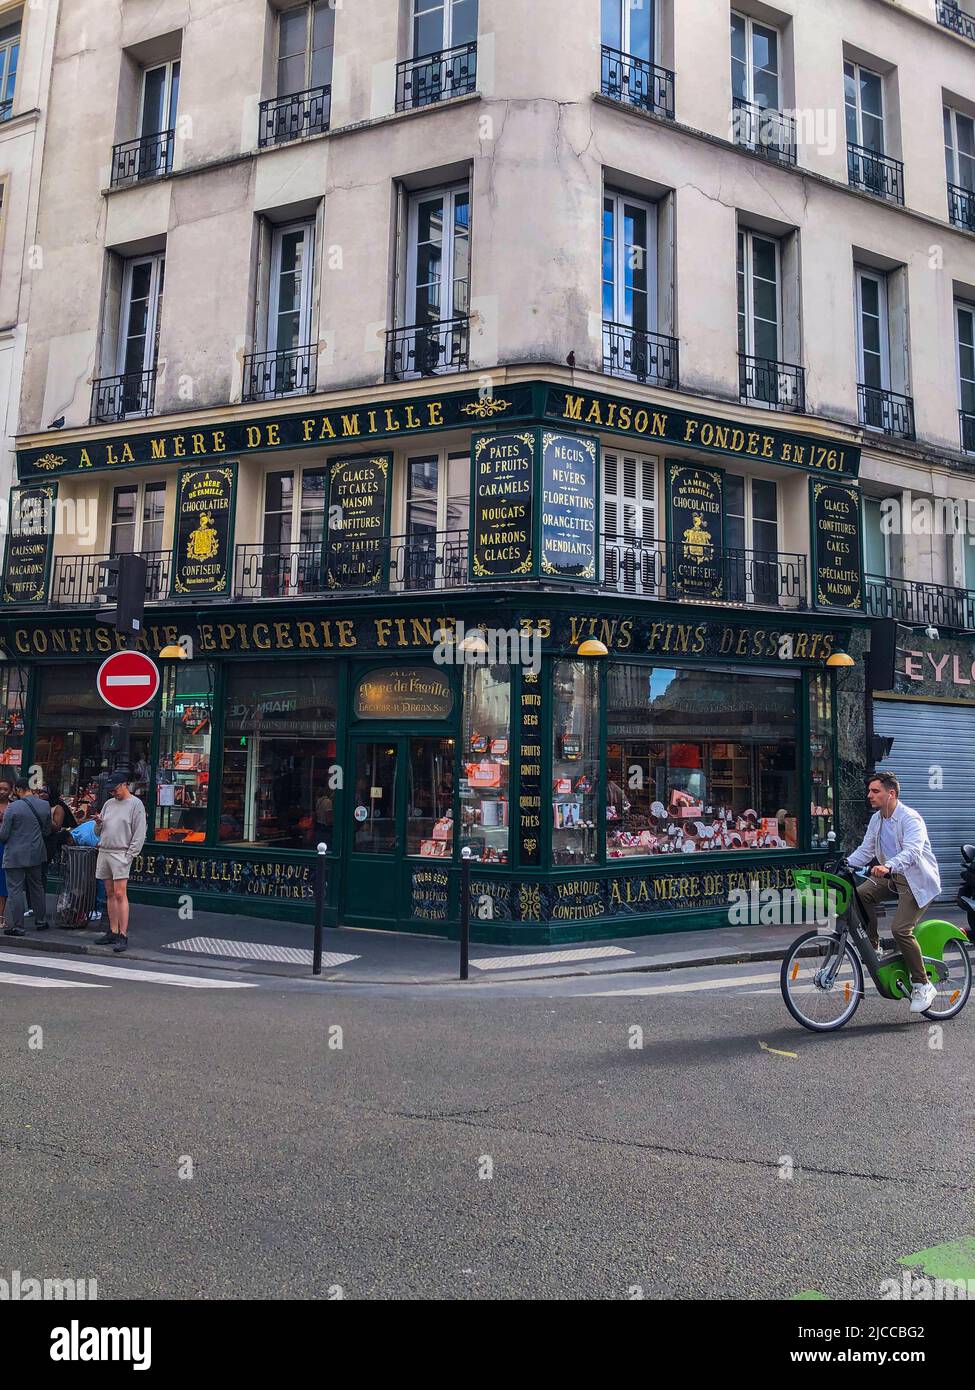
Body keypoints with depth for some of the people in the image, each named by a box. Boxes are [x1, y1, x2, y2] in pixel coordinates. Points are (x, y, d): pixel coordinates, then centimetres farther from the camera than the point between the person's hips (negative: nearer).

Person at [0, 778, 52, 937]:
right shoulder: (45, 805, -1)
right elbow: (47, 830, 8)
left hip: (15, 855, -5)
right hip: (36, 854, 5)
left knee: (15, 890, 1)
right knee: (37, 887, 18)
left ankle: (17, 926, 2)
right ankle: (41, 921, 25)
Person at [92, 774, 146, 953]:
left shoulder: (136, 804, -2)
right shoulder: (109, 803, 17)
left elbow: (139, 834, -6)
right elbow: (99, 832, 21)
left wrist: (129, 855, -12)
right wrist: (98, 823, -1)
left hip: (120, 854, -6)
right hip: (103, 852, 6)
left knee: (120, 894, -11)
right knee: (110, 894, 8)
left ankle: (123, 936, -12)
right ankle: (113, 932, 13)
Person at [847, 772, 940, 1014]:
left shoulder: (911, 819, -18)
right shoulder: (876, 819, 8)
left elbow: (911, 851, -35)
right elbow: (865, 850, 10)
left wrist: (888, 866, -52)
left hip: (917, 881, -7)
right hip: (891, 878, 7)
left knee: (900, 929, -20)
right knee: (860, 894, -18)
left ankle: (923, 985, -6)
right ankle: (873, 947, -3)